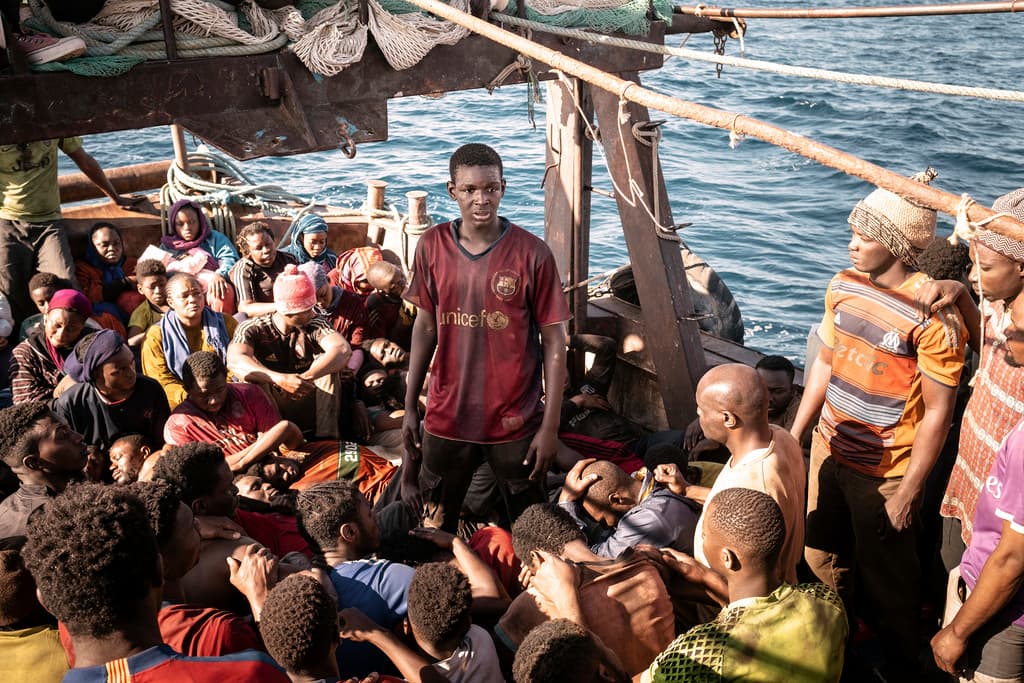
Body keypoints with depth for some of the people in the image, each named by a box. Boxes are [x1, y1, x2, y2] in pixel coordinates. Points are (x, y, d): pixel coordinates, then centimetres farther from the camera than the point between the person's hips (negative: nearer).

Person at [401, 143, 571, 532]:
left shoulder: (532, 254, -11)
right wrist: (410, 406, 7)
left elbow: (553, 340, -7)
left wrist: (551, 426, -9)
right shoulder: (431, 247, -2)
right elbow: (425, 325, 7)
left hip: (516, 423, -2)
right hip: (447, 417, 3)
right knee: (435, 529, 15)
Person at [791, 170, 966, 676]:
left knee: (886, 582, 10)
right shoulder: (844, 286, -2)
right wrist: (793, 435, 11)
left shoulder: (933, 315, -22)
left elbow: (938, 411, -18)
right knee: (822, 558, 22)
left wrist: (908, 493, -15)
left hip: (884, 472, -6)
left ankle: (902, 666, 35)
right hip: (829, 450, 7)